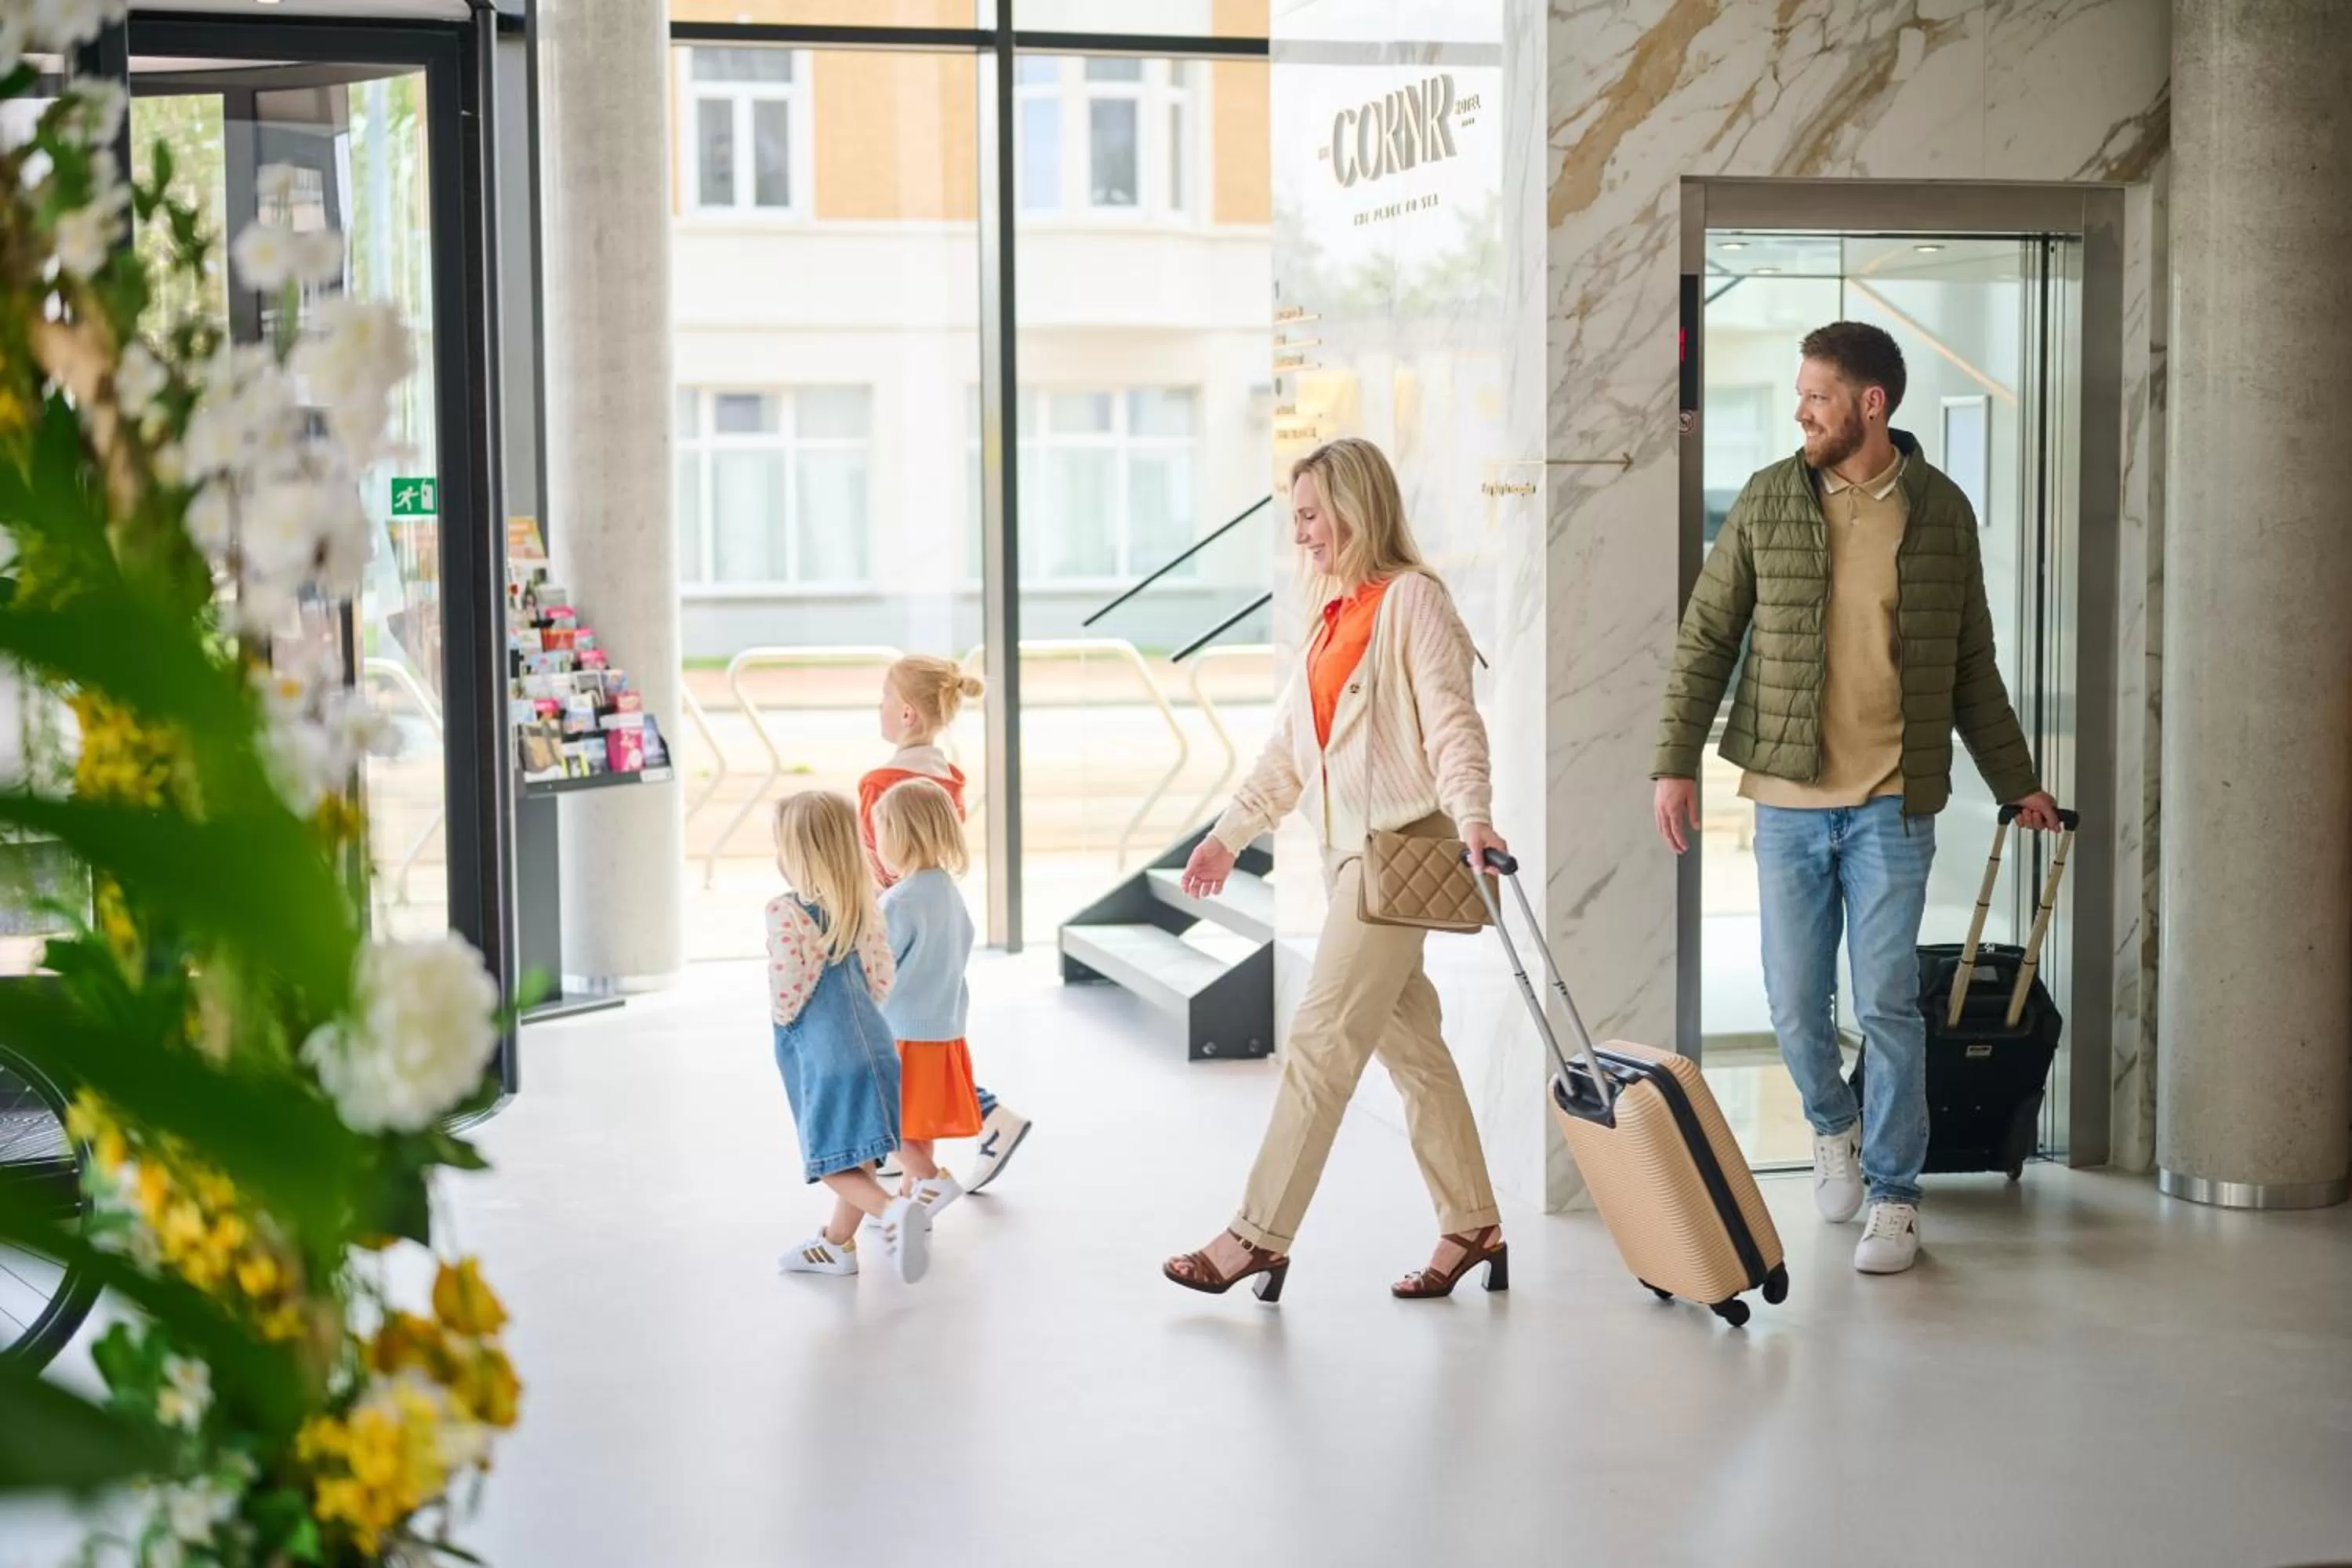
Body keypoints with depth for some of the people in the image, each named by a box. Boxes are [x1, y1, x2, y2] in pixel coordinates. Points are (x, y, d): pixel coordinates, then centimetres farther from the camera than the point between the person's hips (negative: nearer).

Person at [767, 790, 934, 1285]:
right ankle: (837, 1243, 33)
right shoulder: (864, 905, 4)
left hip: (823, 1054, -7)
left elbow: (786, 997, -17)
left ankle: (894, 1211, -22)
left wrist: (783, 1017, 4)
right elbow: (881, 982, 8)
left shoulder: (786, 910, -16)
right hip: (874, 1042, 7)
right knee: (854, 1158, 20)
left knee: (835, 1164, 0)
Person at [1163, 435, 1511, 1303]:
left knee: (1323, 1037, -9)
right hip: (1347, 847, 9)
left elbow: (1452, 720, -18)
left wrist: (1472, 816, -33)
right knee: (1408, 1041, 11)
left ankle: (1259, 1236, -6)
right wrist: (1229, 832, 19)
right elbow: (1289, 748, 21)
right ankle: (1472, 1226, 18)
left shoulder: (1412, 598, -9)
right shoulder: (1335, 614, 17)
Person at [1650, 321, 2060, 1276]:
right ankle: (1833, 1125, 37)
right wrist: (1676, 760, -3)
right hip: (1787, 798, 1)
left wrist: (2015, 781, 12)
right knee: (1795, 1001, 7)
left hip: (1894, 801, -1)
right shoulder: (1767, 502, 1)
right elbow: (1707, 637, 4)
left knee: (1888, 1005, -2)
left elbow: (1972, 666, 11)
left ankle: (1894, 1198, 11)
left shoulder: (1941, 511, 2)